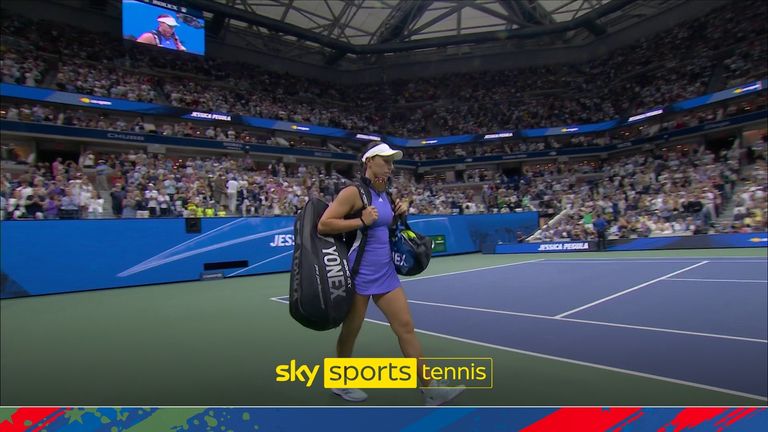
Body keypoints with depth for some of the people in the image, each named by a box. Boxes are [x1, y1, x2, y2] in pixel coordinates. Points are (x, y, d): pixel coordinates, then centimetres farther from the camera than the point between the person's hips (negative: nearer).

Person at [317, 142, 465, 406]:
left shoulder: (386, 195, 10)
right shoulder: (353, 193, -12)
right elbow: (323, 225, -17)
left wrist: (399, 214, 4)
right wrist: (362, 221, -22)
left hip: (385, 273, 7)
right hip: (359, 274, -6)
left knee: (406, 328, 5)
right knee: (350, 331, 10)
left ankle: (430, 389, 12)